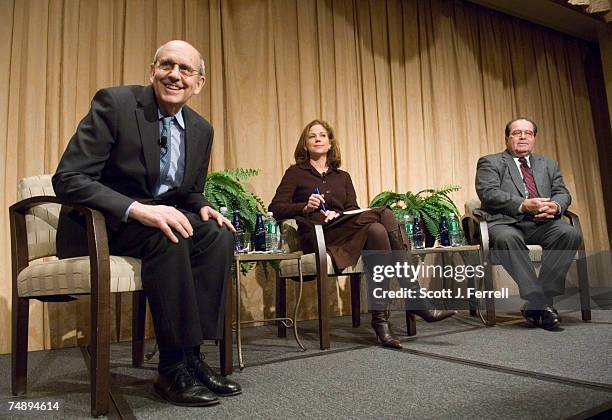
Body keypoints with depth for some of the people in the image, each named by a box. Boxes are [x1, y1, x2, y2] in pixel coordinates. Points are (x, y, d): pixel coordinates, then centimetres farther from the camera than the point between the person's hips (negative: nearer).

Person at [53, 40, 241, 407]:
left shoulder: (202, 129, 5)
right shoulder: (114, 102, -13)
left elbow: (192, 192, 15)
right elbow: (68, 179, -20)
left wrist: (203, 208, -11)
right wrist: (137, 209, -35)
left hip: (159, 216, 6)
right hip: (97, 225, -5)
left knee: (218, 234, -20)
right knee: (168, 235, -33)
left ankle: (193, 355, -16)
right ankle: (173, 366, -22)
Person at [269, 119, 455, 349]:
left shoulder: (342, 177, 27)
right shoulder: (296, 173, 15)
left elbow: (353, 210, 13)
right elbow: (275, 208, 3)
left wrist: (337, 214, -10)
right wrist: (305, 207, -15)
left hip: (345, 228, 4)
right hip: (318, 236, -4)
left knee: (377, 229, -33)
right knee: (383, 214, -27)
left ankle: (380, 320, -32)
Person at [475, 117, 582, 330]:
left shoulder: (548, 164, 27)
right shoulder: (490, 162, 10)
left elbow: (562, 192, 16)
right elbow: (488, 193, -7)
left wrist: (555, 206, -10)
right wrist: (523, 205, -20)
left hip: (540, 224, 4)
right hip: (504, 223, -4)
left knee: (569, 233, -26)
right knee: (507, 238, -38)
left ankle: (544, 295, -22)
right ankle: (538, 301, -33)